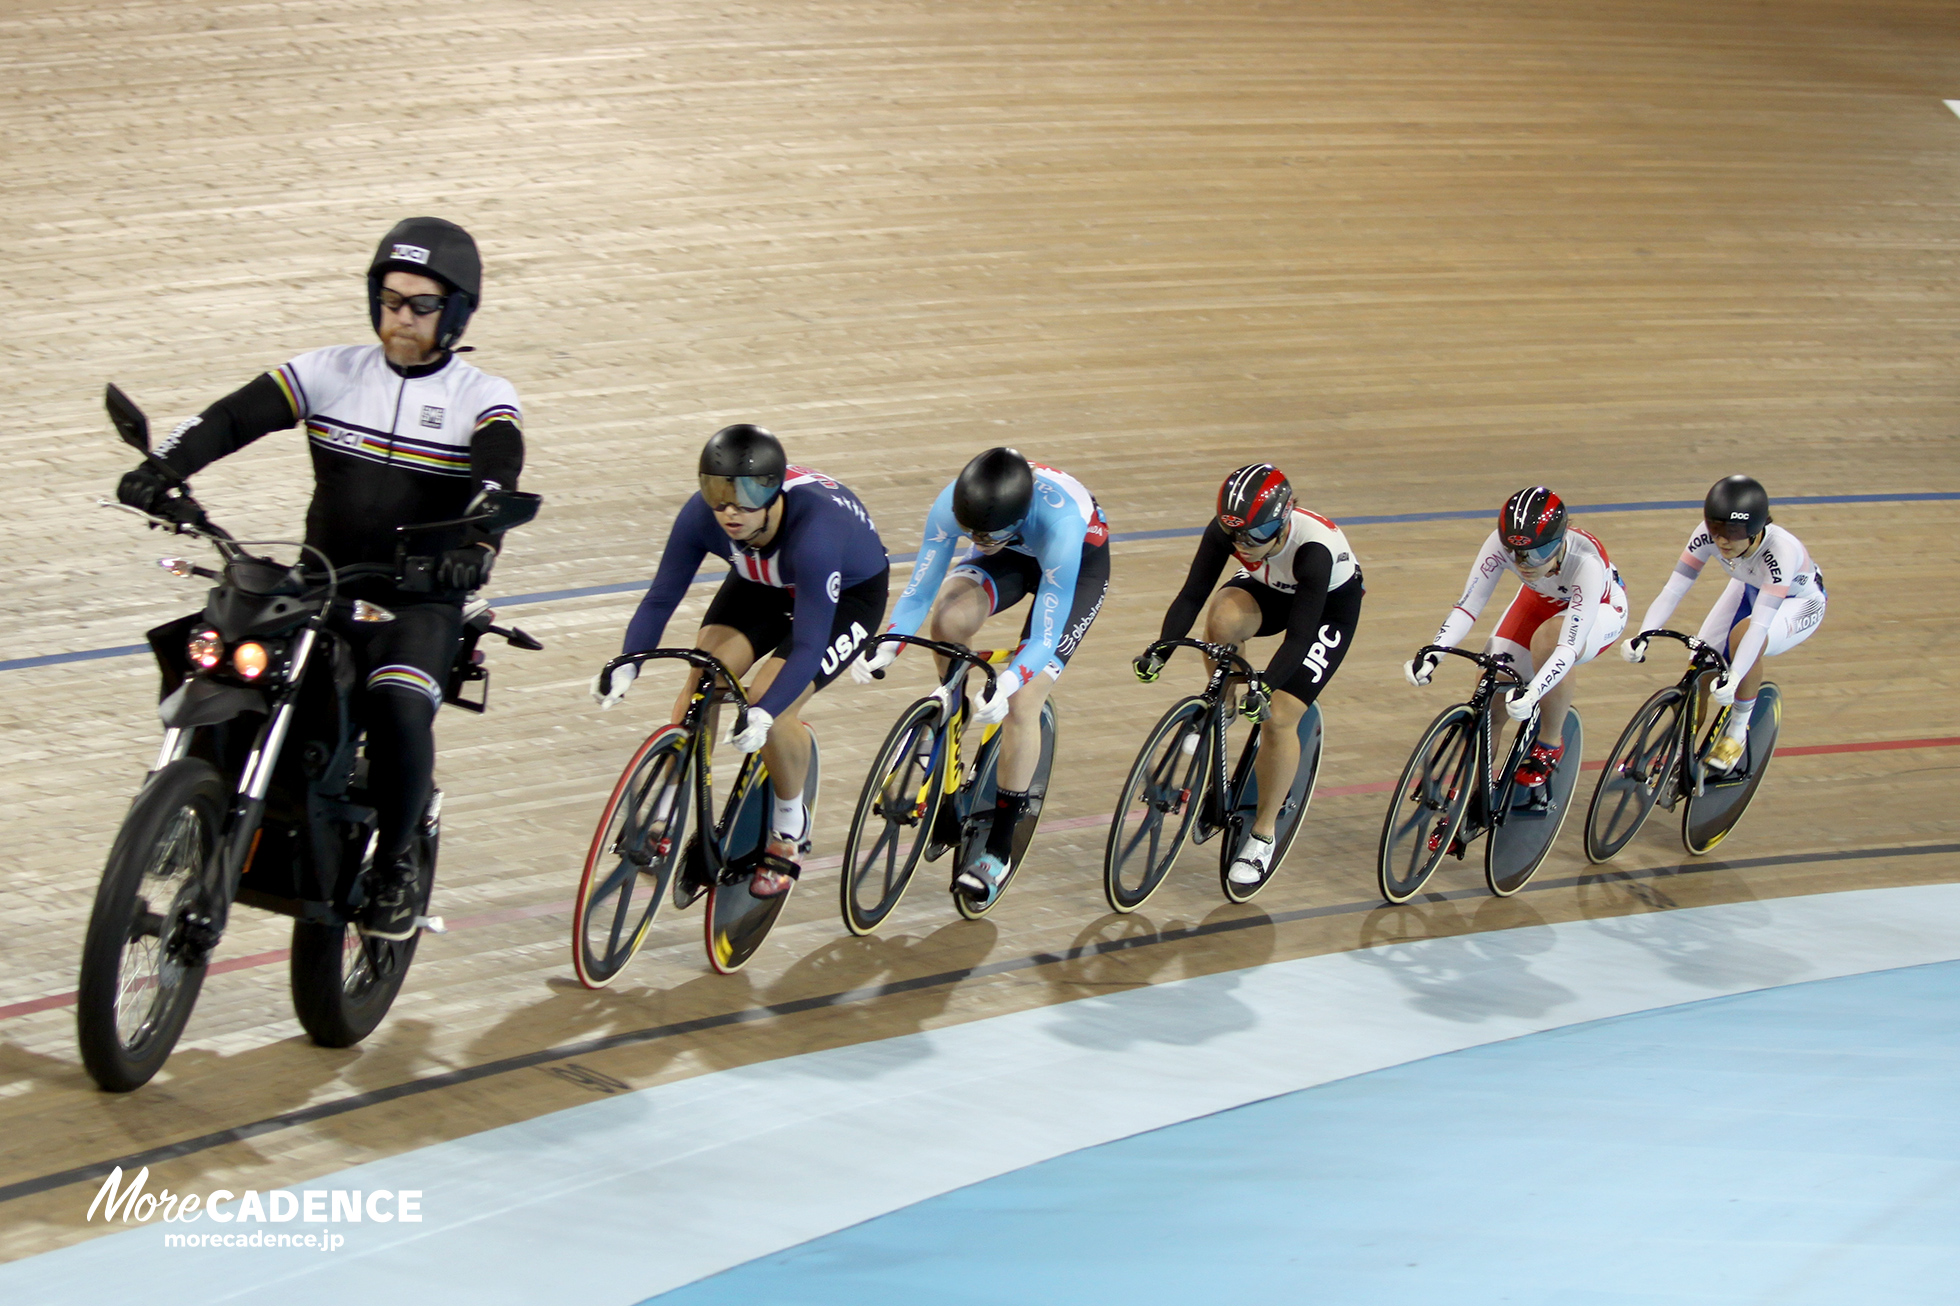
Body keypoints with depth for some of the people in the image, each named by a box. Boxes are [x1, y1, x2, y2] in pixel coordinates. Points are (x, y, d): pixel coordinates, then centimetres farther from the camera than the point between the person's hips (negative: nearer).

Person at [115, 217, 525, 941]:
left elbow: (500, 472, -21)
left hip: (421, 602, -3)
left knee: (398, 703, -31)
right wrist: (163, 464, -27)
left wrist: (479, 541, -43)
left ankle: (394, 859, -10)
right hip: (319, 590, 3)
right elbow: (236, 415, -7)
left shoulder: (483, 398, 0)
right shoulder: (332, 371, 6)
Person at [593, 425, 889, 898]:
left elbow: (808, 645, -40)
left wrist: (764, 714, -52)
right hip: (763, 583, 5)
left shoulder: (814, 530, -42)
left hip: (847, 593, -5)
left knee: (771, 708, -21)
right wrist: (626, 665, -36)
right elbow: (661, 598, -20)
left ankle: (790, 828, 5)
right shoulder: (701, 515, -29)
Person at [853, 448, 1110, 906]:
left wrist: (1006, 683, -56)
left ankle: (998, 849, 1)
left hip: (1081, 560, -3)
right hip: (1013, 556, 4)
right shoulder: (953, 505, -32)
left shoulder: (1060, 521, -43)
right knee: (949, 618, -31)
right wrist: (885, 647, -40)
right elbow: (919, 592, -22)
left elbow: (1045, 637, -38)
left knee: (1021, 705, -14)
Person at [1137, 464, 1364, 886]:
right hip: (1271, 589, 4)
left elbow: (1299, 635, -42)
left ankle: (1263, 834, 4)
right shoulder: (1226, 530, -29)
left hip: (1330, 604, -4)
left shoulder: (1314, 547, -40)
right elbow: (1192, 594, -27)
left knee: (1279, 718, -15)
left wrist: (1266, 687, -54)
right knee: (1222, 619, -33)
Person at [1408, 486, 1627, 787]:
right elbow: (1468, 605, -28)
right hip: (1542, 602, 4)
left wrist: (1532, 692, -59)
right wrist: (1432, 654, -44)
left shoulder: (1585, 561, -40)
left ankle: (1550, 744, -15)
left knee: (1547, 639, -37)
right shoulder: (1501, 544, -31)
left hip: (1599, 608, -4)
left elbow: (1570, 646, -44)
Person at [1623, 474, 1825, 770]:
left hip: (1798, 602, -5)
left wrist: (1733, 678, -58)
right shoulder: (1707, 536, -29)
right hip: (1750, 589, 5)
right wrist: (1644, 635, -47)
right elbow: (1673, 589, -31)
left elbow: (1760, 623, -47)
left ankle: (1738, 731, -14)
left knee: (1744, 635, -35)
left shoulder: (1781, 550, -41)